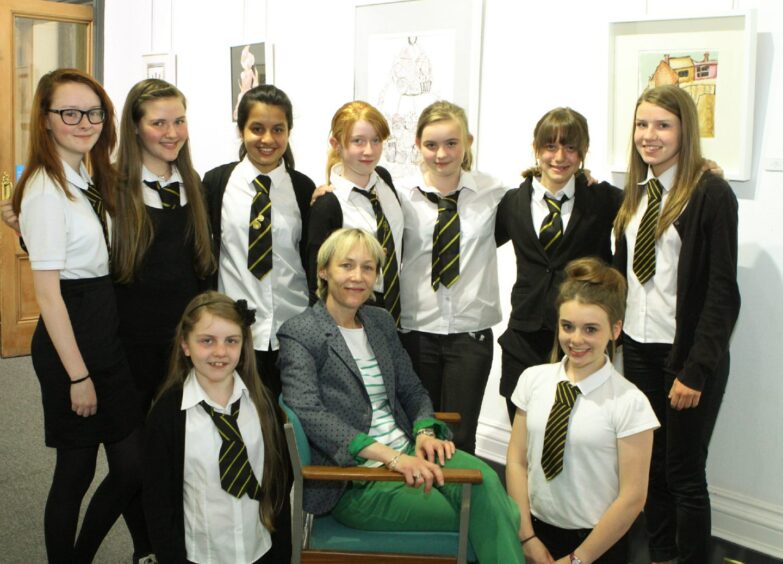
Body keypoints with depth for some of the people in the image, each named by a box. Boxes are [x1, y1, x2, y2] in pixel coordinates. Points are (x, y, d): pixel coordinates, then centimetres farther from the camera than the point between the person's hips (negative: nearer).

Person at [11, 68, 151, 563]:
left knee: (132, 463, 11)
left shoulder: (91, 180, 11)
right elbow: (48, 293, -17)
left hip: (106, 332, 8)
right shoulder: (46, 191, -15)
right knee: (77, 471, 6)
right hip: (69, 341, -8)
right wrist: (77, 375, -17)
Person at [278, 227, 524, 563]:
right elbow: (309, 413, -21)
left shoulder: (381, 321, 14)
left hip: (406, 450, 6)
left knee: (484, 480, -26)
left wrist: (425, 431, -7)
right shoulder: (298, 334, -7)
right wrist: (390, 456, -30)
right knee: (484, 519, -22)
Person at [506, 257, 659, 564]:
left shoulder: (629, 402, -12)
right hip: (538, 528, 3)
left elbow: (632, 497, -10)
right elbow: (516, 461, 3)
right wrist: (527, 537, -3)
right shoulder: (533, 379, -1)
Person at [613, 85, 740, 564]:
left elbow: (722, 290, -13)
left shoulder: (711, 194, -11)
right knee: (650, 468, 12)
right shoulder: (636, 193, 9)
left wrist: (697, 370, -17)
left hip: (687, 355, -6)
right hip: (638, 349, 6)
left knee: (684, 474, 3)